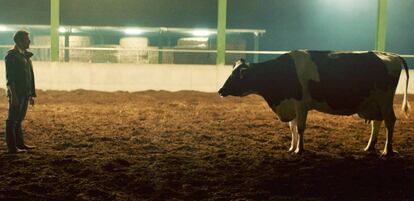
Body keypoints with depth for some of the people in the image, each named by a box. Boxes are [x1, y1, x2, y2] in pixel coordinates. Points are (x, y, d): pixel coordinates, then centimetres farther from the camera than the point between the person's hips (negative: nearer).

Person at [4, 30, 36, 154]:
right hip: (16, 94, -8)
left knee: (19, 120, 15)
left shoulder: (26, 55, 14)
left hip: (25, 94, 8)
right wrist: (13, 95, -21)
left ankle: (20, 143, 22)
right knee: (12, 120, -2)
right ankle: (12, 147, 2)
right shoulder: (11, 55, -10)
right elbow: (9, 78, -16)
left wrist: (31, 95, 17)